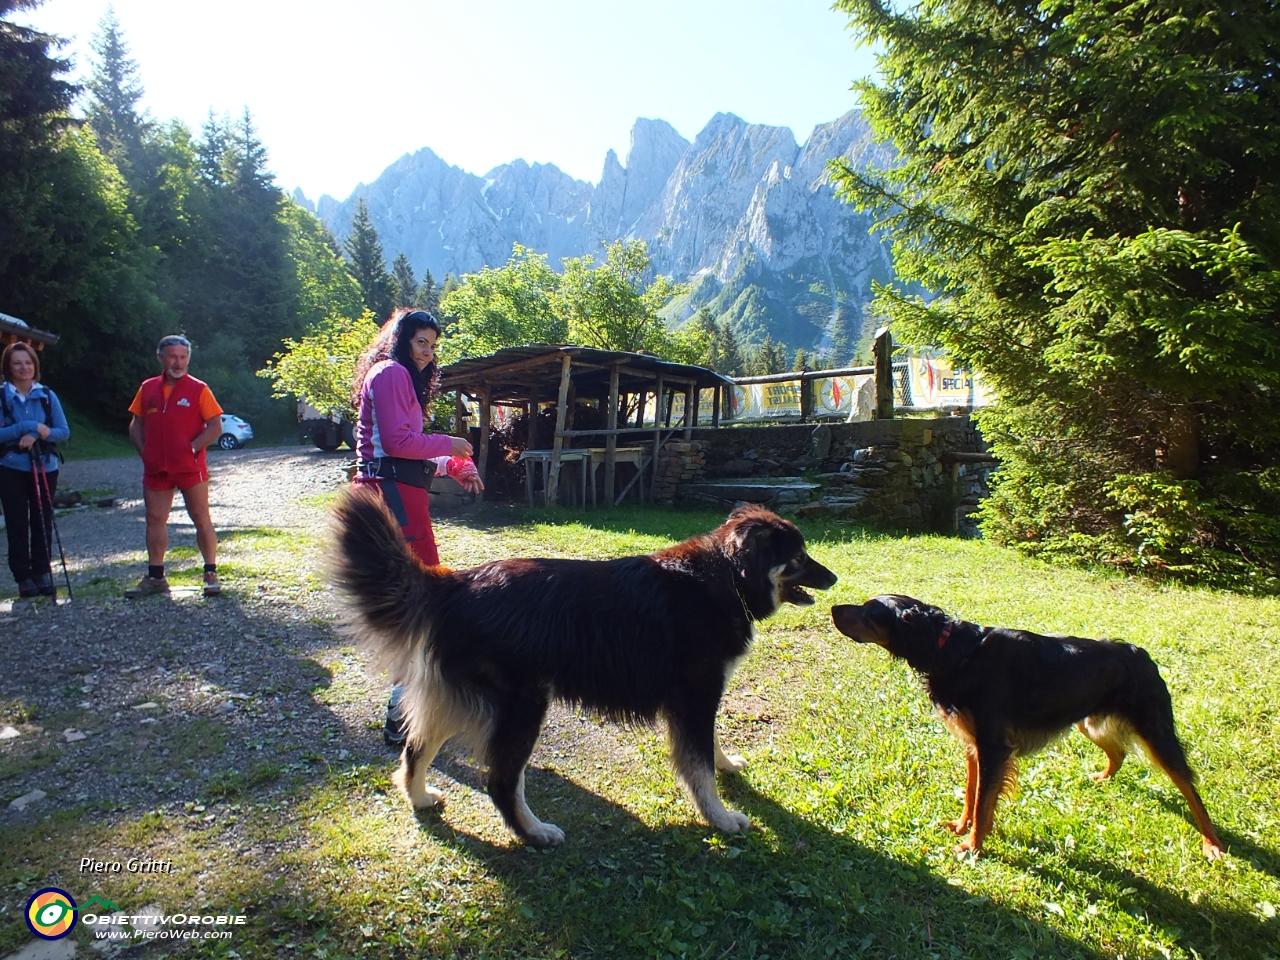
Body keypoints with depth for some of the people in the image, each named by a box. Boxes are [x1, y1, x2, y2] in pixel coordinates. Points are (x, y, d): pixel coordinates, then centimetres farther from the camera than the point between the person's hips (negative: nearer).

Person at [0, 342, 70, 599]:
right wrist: (29, 427, -20)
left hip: (45, 468, 1)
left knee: (43, 523, 6)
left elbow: (64, 432, -2)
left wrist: (37, 435, -17)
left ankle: (43, 574, 14)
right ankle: (23, 577, 9)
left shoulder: (47, 395, 3)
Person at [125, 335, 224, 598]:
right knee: (155, 520, 8)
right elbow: (136, 425, 15)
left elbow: (216, 427, -6)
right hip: (156, 468, 5)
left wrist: (192, 448, -14)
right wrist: (144, 450, 1)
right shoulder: (148, 388, 10)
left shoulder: (198, 389, -2)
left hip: (190, 467, -4)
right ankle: (155, 577, 18)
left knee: (201, 519, 1)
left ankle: (211, 574, 8)